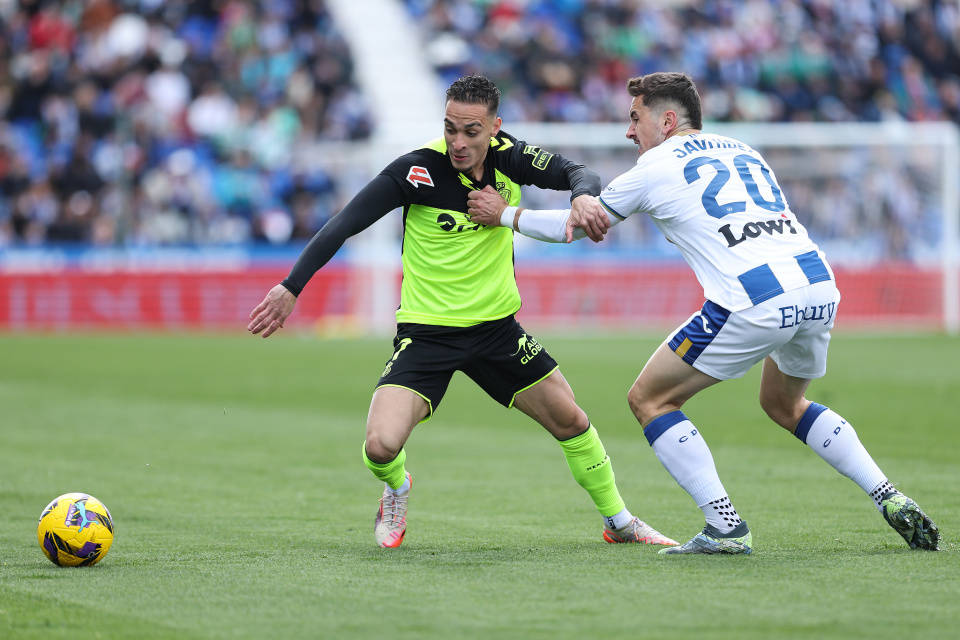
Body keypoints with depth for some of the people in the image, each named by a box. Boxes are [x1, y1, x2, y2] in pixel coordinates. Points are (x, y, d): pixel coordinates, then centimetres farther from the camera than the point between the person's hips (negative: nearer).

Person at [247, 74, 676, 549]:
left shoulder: (509, 157, -8)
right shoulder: (418, 170, -20)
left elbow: (578, 174, -5)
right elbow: (345, 224, -20)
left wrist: (584, 195, -31)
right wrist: (291, 288, -25)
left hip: (497, 326, 4)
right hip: (426, 330, -4)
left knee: (570, 421, 7)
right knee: (381, 446, -20)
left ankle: (618, 521, 31)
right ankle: (396, 489, 19)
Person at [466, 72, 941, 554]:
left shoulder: (655, 168, 9)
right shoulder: (740, 150, 25)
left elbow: (582, 226, 20)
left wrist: (506, 215, 34)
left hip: (756, 305, -7)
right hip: (821, 286, 7)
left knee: (649, 399, 9)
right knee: (784, 405, 33)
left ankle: (725, 528, 0)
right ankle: (890, 499, 20)